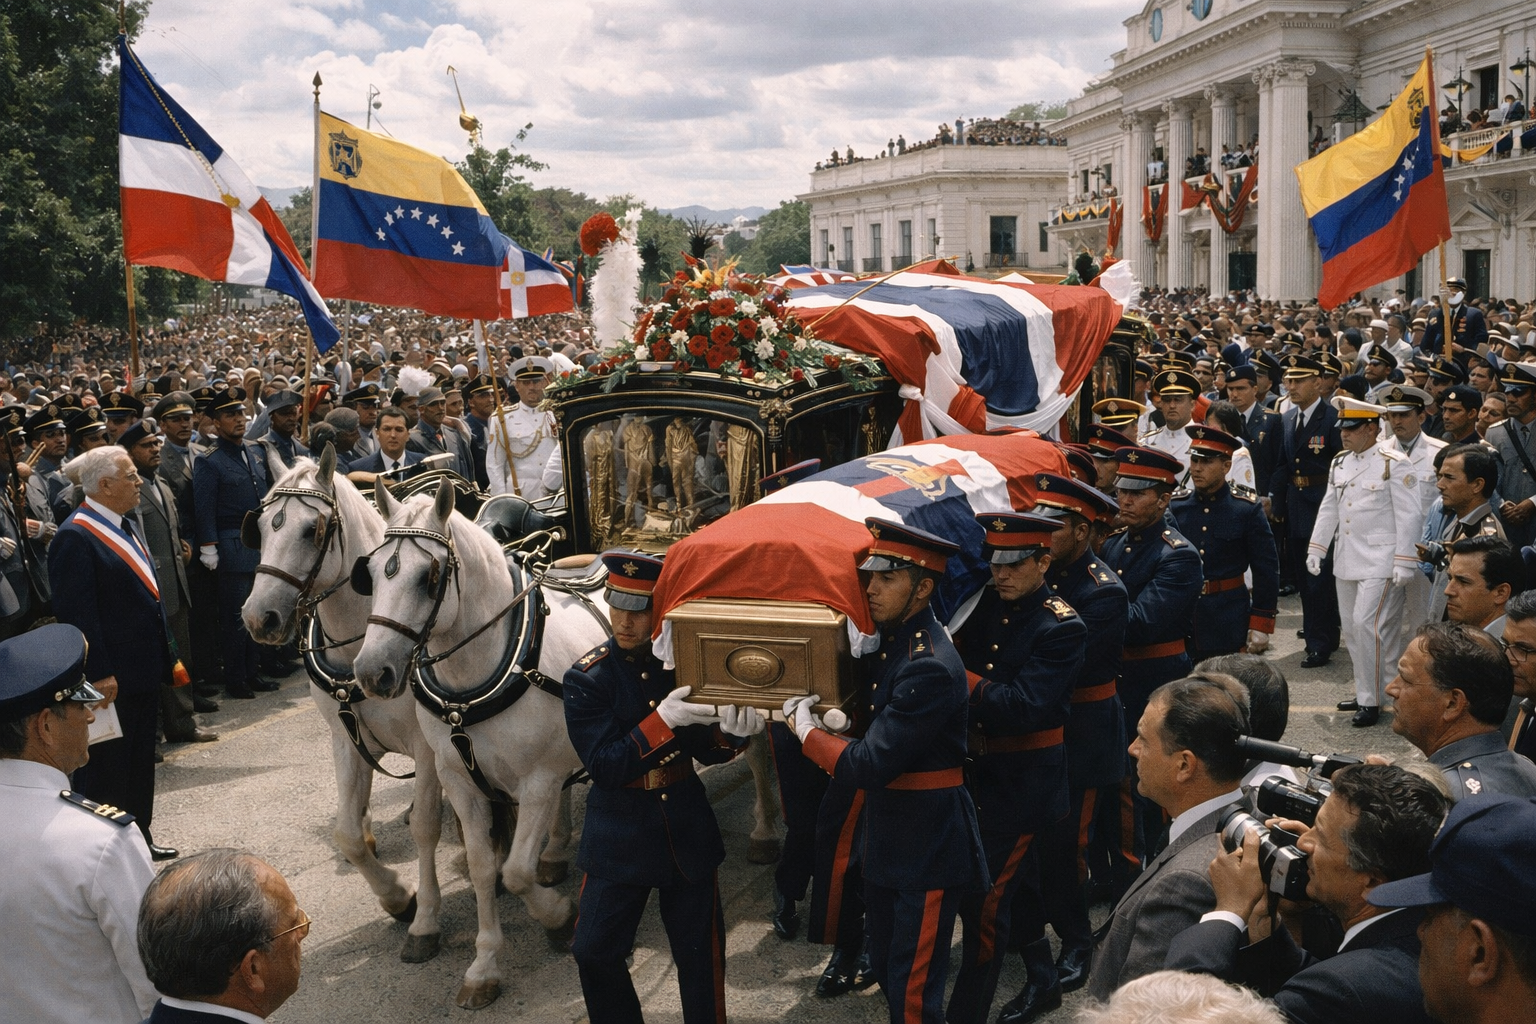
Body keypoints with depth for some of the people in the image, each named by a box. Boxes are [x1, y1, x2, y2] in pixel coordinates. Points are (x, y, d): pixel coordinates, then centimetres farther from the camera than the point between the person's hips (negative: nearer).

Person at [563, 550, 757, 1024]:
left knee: (701, 949, 12)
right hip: (620, 834, -2)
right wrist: (662, 720, -32)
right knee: (596, 952, 2)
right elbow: (604, 767, -20)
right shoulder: (586, 678, -12)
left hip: (688, 828, 2)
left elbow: (707, 751, 0)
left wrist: (731, 731, -23)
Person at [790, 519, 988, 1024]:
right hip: (889, 838, 9)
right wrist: (829, 716, -6)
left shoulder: (929, 667, -26)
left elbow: (870, 765, -27)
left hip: (928, 847, -9)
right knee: (885, 968, 21)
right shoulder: (890, 641, 4)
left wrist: (806, 729, -14)